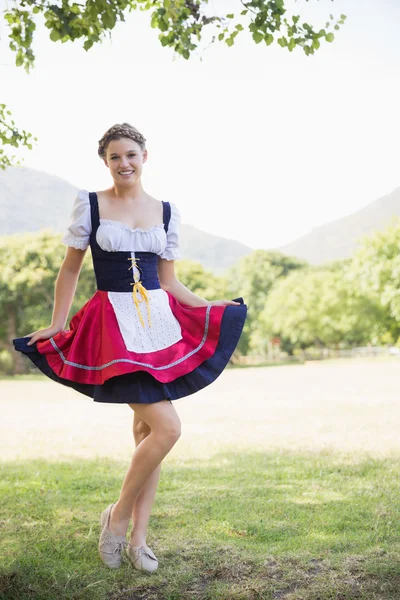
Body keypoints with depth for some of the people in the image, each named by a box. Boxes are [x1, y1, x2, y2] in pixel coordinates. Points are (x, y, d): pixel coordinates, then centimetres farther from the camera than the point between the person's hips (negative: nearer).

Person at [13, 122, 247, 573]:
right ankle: (118, 516, 6)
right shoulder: (89, 204, 2)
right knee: (167, 427, -15)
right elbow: (70, 270, 5)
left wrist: (213, 307, 6)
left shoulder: (165, 212, 10)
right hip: (113, 324, -4)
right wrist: (56, 325, -1)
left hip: (159, 321, 4)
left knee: (146, 431, 6)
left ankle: (137, 538, 18)